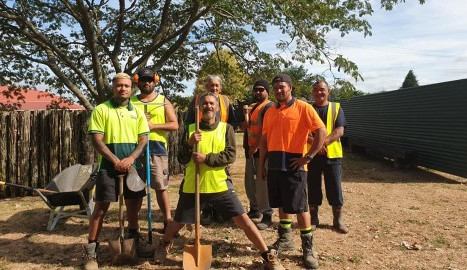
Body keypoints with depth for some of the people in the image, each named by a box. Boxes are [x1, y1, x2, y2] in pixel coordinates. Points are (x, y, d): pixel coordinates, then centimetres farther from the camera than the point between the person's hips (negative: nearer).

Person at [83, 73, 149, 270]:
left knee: (134, 204, 13)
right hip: (108, 166, -4)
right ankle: (91, 250, 8)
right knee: (101, 207, -2)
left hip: (132, 165, 4)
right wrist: (116, 161, -15)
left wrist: (131, 158, -12)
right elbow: (96, 140, -8)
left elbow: (143, 140, 4)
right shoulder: (101, 110, -3)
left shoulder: (137, 112, 8)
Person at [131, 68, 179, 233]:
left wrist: (153, 125, -10)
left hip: (157, 148, -1)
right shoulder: (131, 102, 13)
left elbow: (174, 125, 1)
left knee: (161, 187, 1)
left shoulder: (164, 101, 9)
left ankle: (168, 221, 11)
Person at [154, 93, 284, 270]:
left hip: (220, 185, -1)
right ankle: (164, 245, 47)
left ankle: (268, 256, 8)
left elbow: (230, 155, -9)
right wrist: (189, 143, -18)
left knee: (242, 219, -5)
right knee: (178, 222, 14)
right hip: (192, 186, 1)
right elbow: (182, 159, 0)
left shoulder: (226, 128, 1)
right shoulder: (191, 129, 3)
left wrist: (207, 158, -19)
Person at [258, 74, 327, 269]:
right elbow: (264, 140, 14)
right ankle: (285, 239, 32)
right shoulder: (270, 112, 12)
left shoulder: (303, 108, -5)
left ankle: (308, 248, 12)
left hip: (293, 164, -5)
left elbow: (321, 132, -11)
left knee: (299, 207, -1)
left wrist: (308, 157, -14)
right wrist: (261, 165, 11)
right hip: (274, 164, 6)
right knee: (282, 204, 16)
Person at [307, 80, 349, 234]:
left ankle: (338, 220, 18)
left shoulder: (336, 108, 5)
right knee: (313, 188, 8)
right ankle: (313, 218, 22)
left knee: (335, 188, 4)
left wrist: (323, 142, -20)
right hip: (312, 155, 1)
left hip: (332, 154, 0)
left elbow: (339, 131, -6)